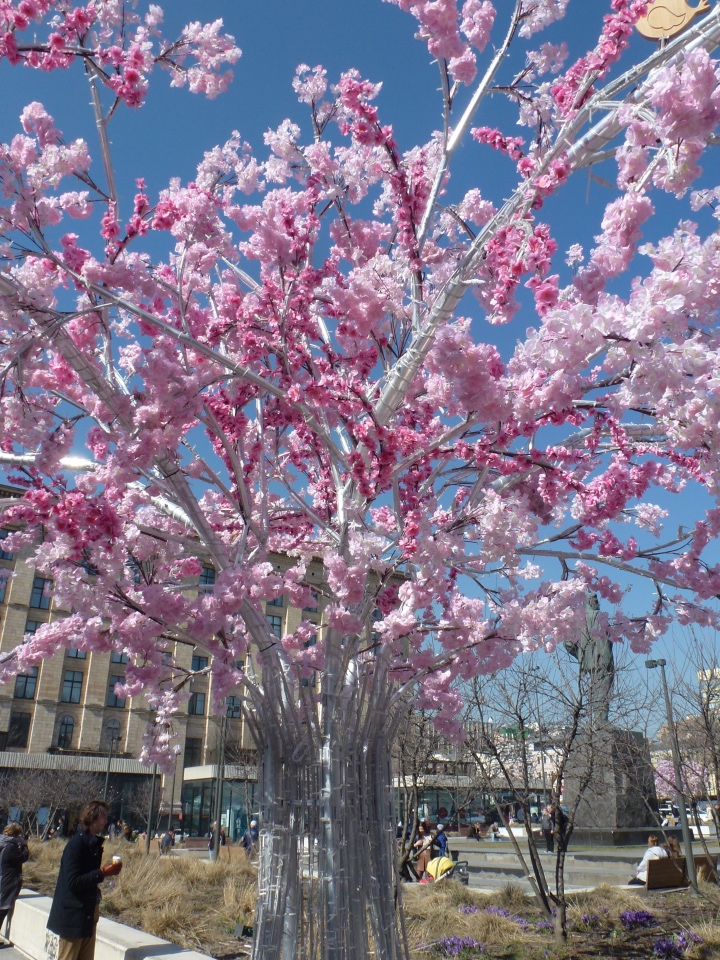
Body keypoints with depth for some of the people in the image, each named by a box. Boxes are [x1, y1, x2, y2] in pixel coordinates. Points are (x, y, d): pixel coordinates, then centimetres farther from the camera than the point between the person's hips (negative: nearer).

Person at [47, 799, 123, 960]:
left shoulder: (94, 843, 7)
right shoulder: (76, 844, -18)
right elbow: (73, 881, -24)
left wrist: (107, 871, 1)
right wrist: (103, 873, -24)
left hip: (88, 913, 8)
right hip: (73, 915, -8)